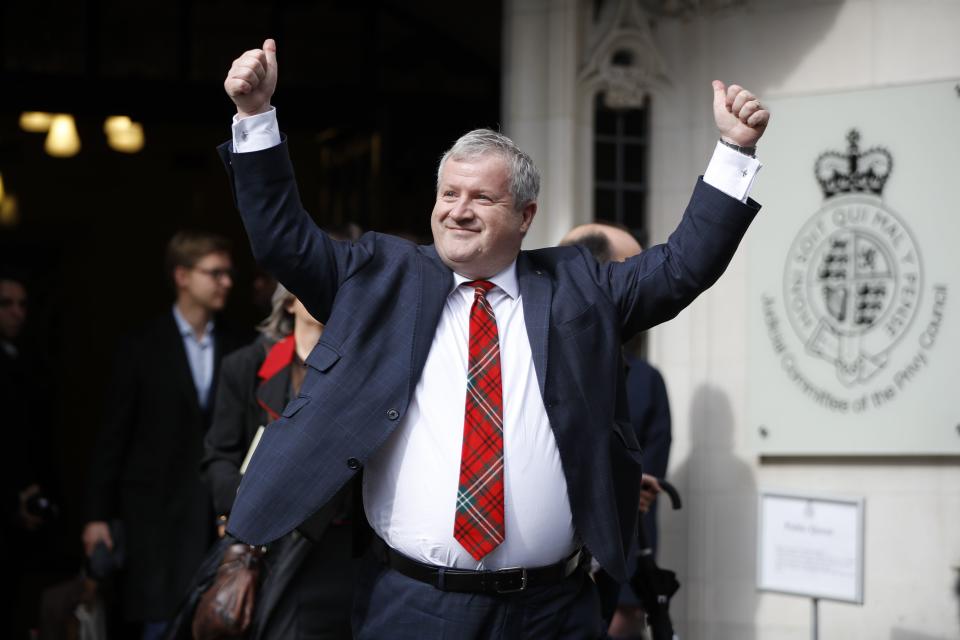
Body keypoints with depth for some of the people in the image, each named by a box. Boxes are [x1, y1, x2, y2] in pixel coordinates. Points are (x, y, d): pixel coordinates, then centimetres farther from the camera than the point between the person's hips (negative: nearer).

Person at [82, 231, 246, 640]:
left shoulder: (238, 351, 9)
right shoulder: (141, 349, 3)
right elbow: (113, 435, 2)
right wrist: (98, 514, -1)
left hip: (225, 514, 2)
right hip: (159, 510, -2)